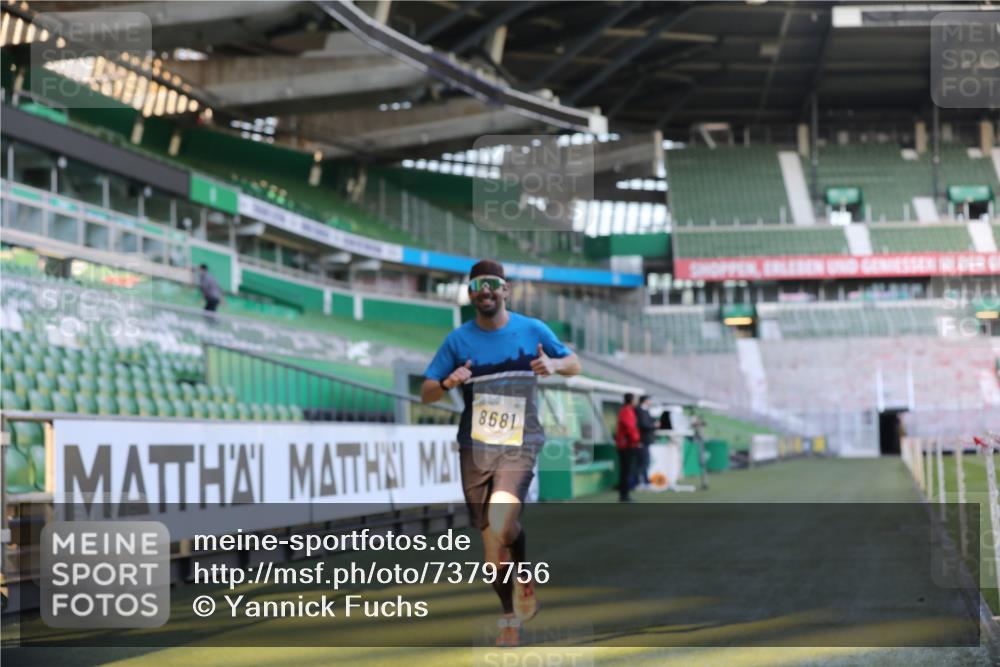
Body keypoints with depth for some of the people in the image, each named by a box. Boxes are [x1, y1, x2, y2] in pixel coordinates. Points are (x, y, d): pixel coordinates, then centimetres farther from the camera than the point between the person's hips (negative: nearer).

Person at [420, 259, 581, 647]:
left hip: (519, 446, -3)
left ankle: (525, 578, 2)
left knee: (501, 523, -26)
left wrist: (553, 365, -11)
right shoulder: (458, 340, 3)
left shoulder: (532, 331, 1)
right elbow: (425, 394, 5)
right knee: (491, 543, 6)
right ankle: (511, 619, 23)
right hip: (474, 448, 3)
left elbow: (574, 365, 12)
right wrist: (448, 383, -18)